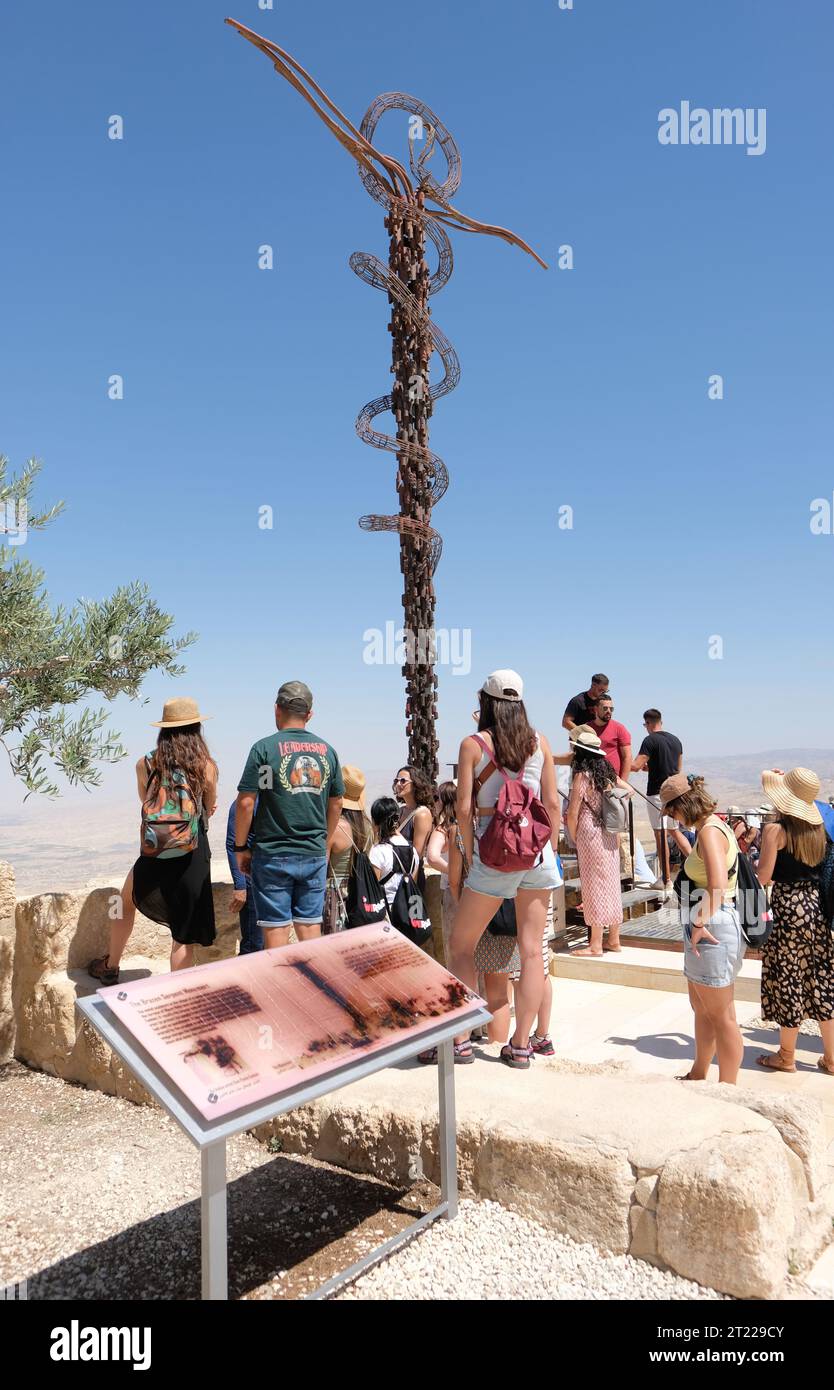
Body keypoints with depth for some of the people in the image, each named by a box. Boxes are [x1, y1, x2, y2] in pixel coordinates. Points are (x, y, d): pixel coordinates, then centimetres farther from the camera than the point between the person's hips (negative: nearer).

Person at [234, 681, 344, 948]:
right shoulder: (327, 750, 6)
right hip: (315, 855, 4)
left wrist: (241, 848, 0)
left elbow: (246, 803, -11)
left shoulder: (264, 748, -8)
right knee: (310, 925, 11)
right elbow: (336, 803, 12)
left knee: (276, 928, 4)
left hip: (273, 855, -4)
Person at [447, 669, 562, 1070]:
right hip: (537, 849, 3)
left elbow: (464, 808, -7)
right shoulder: (540, 742, 5)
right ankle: (521, 1045, 13)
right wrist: (551, 851, 13)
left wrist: (469, 854, 3)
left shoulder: (473, 744, -3)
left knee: (461, 945, 11)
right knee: (531, 949, 8)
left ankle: (461, 1039, 11)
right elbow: (553, 803, 5)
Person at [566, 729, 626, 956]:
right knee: (611, 885, 13)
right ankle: (614, 940, 23)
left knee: (594, 887, -1)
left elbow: (572, 814, -15)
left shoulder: (582, 776, -14)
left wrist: (574, 838, 0)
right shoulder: (607, 772, 6)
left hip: (590, 835, -7)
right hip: (610, 836, 7)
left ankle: (595, 945, 6)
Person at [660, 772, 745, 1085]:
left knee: (722, 1016, 3)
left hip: (713, 927, -11)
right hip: (703, 925, 11)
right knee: (701, 1008, 23)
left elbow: (717, 885, -30)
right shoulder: (712, 827, 12)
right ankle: (697, 1076, 39)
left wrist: (700, 923, -21)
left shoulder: (710, 832, -19)